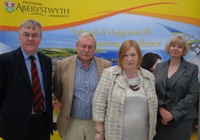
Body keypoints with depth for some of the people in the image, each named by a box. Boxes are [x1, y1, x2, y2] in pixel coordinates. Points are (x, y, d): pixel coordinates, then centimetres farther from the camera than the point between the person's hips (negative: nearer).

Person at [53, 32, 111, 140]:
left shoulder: (105, 65, -3)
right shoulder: (63, 65, -6)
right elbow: (56, 89, 7)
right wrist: (66, 104, 10)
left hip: (97, 122, 1)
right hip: (72, 123, -1)